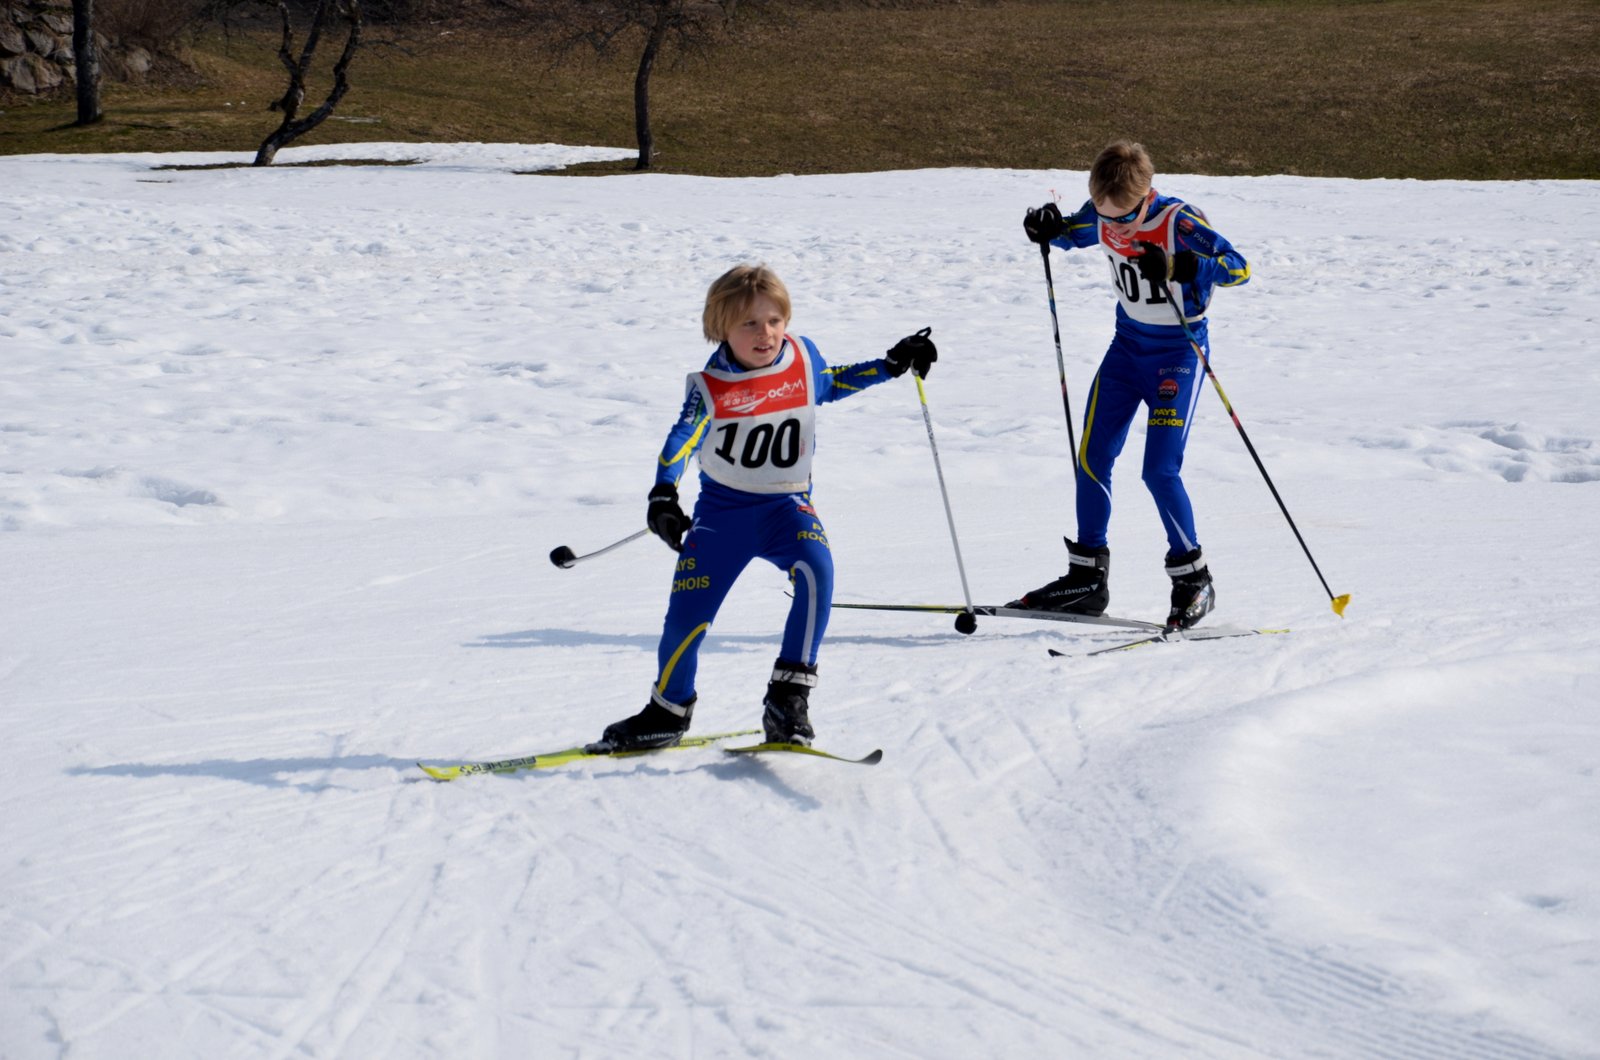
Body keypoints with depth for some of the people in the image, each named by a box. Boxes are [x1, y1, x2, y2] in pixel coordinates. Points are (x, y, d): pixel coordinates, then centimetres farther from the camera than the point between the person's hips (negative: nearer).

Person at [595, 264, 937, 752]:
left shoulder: (803, 356, -4)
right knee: (688, 615, -7)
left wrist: (892, 365, 15)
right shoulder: (711, 386, -14)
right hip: (722, 509, -1)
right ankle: (669, 710, 23)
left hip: (786, 505, 1)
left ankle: (788, 696, -22)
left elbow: (830, 384, 20)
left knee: (816, 569, -30)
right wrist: (663, 495, -45)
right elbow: (682, 438, -28)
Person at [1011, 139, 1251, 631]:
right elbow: (1073, 233, 16)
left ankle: (1193, 579, 3)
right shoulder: (1100, 217, -7)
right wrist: (1050, 230, -8)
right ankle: (1087, 577, 14)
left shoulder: (1180, 222, -25)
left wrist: (1176, 267, -45)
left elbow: (1238, 268, -31)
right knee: (1091, 458, 3)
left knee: (1160, 470, -13)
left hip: (1178, 351, -6)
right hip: (1127, 344, 6)